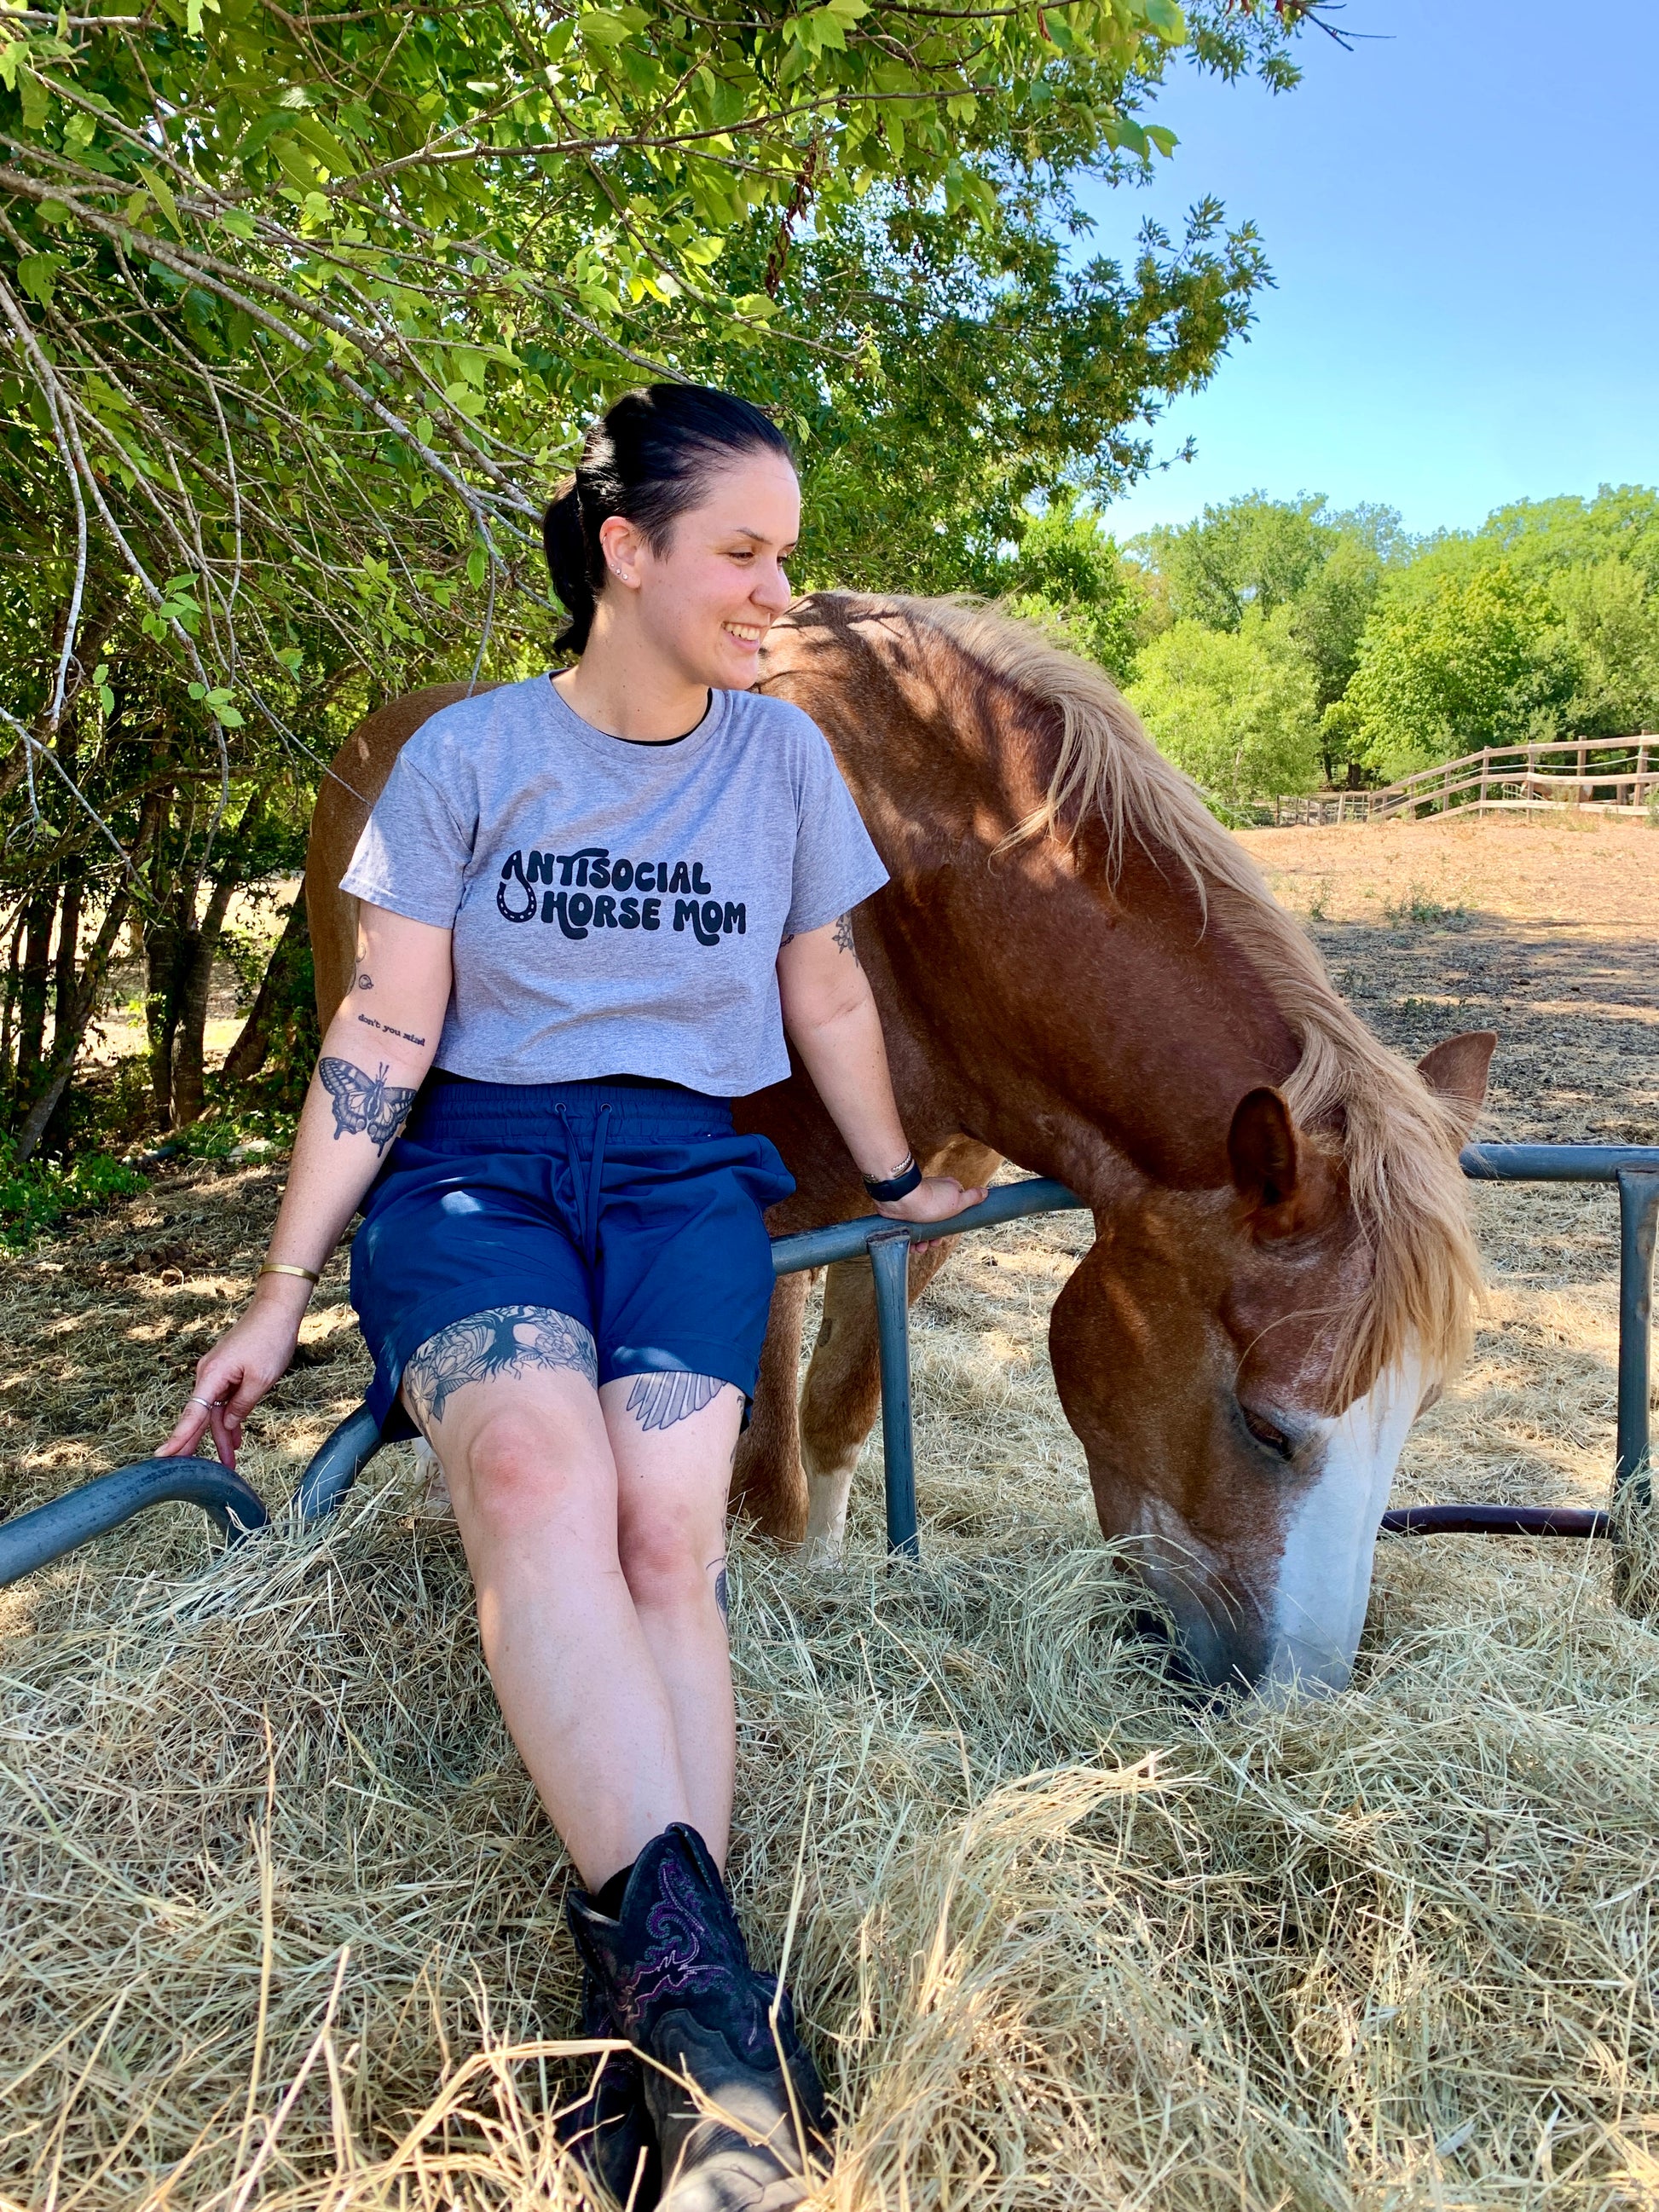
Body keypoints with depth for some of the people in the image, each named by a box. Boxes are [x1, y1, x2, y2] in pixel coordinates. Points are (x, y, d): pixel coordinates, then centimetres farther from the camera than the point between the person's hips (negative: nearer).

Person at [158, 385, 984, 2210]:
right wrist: (278, 1301, -3)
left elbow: (827, 997, 20)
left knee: (667, 1526, -27)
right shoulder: (466, 756, 2)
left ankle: (656, 2063, -29)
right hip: (474, 1160, -1)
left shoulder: (783, 755, 9)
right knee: (536, 1464, -34)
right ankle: (711, 2009, -39)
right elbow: (379, 1037, 1)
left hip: (683, 1171, 2)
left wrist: (897, 1185, 29)